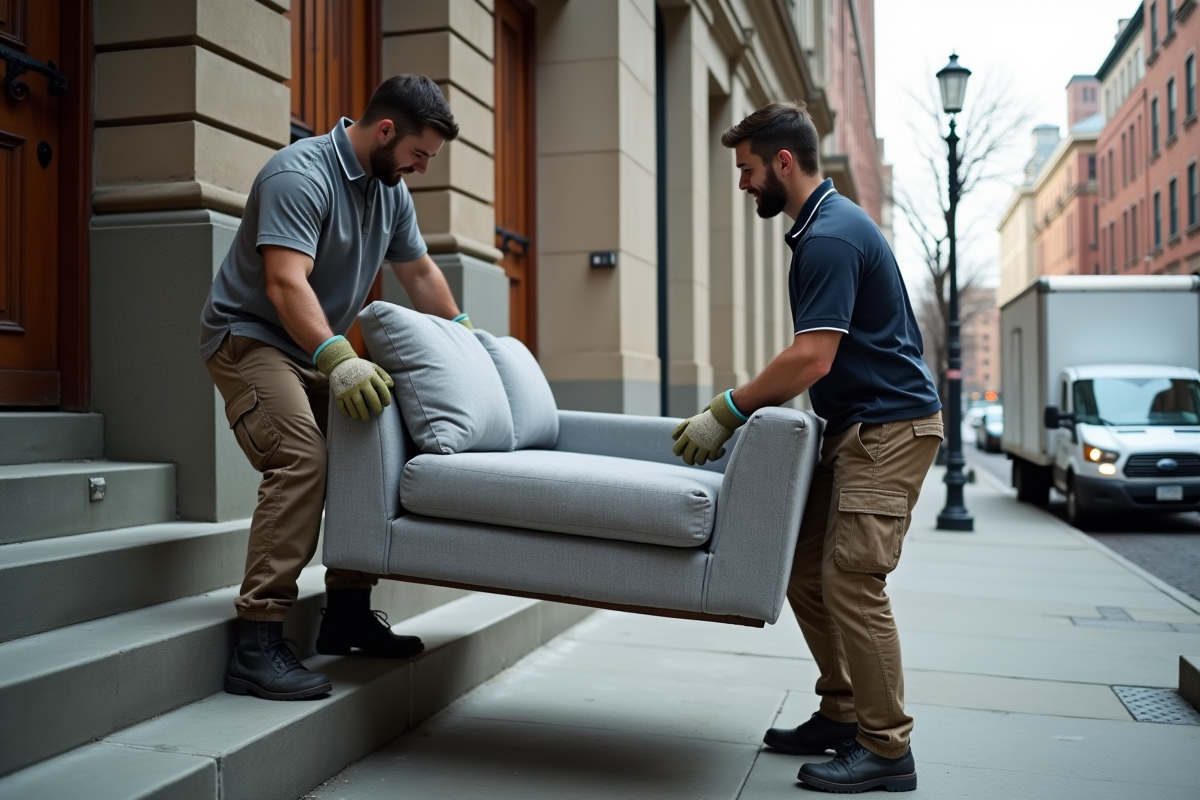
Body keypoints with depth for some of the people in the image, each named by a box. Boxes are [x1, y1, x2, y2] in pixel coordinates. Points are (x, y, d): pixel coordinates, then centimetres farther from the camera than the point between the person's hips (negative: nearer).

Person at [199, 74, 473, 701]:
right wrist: (338, 360, -45)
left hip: (317, 348, 9)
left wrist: (462, 332, 19)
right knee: (301, 458, -26)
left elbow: (419, 272, 20)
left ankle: (348, 611, 7)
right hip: (250, 336, -9)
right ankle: (256, 644, -25)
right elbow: (286, 283, -34)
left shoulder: (389, 188, 7)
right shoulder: (301, 175, -22)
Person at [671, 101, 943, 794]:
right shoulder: (825, 224, 16)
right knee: (805, 574, 8)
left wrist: (726, 412, -17)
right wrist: (751, 409, 14)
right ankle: (843, 715, 19)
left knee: (851, 579, -12)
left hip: (890, 426, -10)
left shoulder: (831, 236, -17)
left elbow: (810, 359, -24)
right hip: (855, 425, 10)